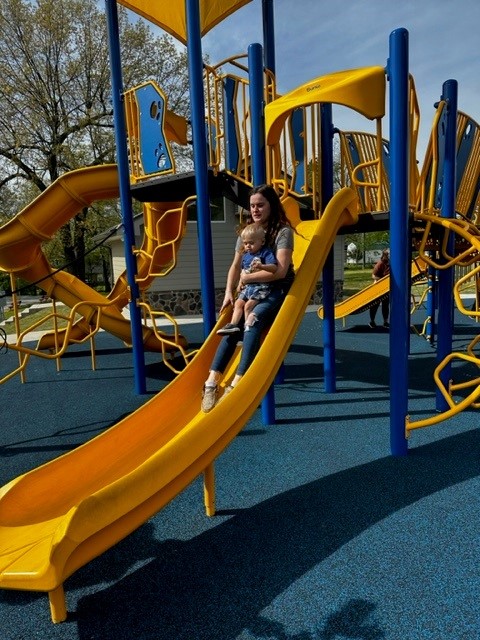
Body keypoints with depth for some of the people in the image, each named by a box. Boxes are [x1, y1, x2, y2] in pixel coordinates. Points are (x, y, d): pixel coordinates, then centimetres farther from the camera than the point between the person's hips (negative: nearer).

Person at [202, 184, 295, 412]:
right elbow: (235, 266, 12)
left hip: (279, 290, -5)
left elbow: (280, 270, -20)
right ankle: (212, 382, -24)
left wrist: (248, 277, -15)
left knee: (254, 319, -33)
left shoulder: (283, 232, -9)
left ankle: (237, 383, -35)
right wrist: (229, 292, -3)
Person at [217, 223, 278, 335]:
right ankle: (233, 324, -3)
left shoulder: (266, 253, -9)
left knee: (248, 305, -18)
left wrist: (262, 266, -38)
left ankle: (248, 327, -10)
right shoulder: (245, 255, 13)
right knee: (238, 303, -2)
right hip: (248, 286, 8)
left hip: (262, 286, -8)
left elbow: (274, 267, -21)